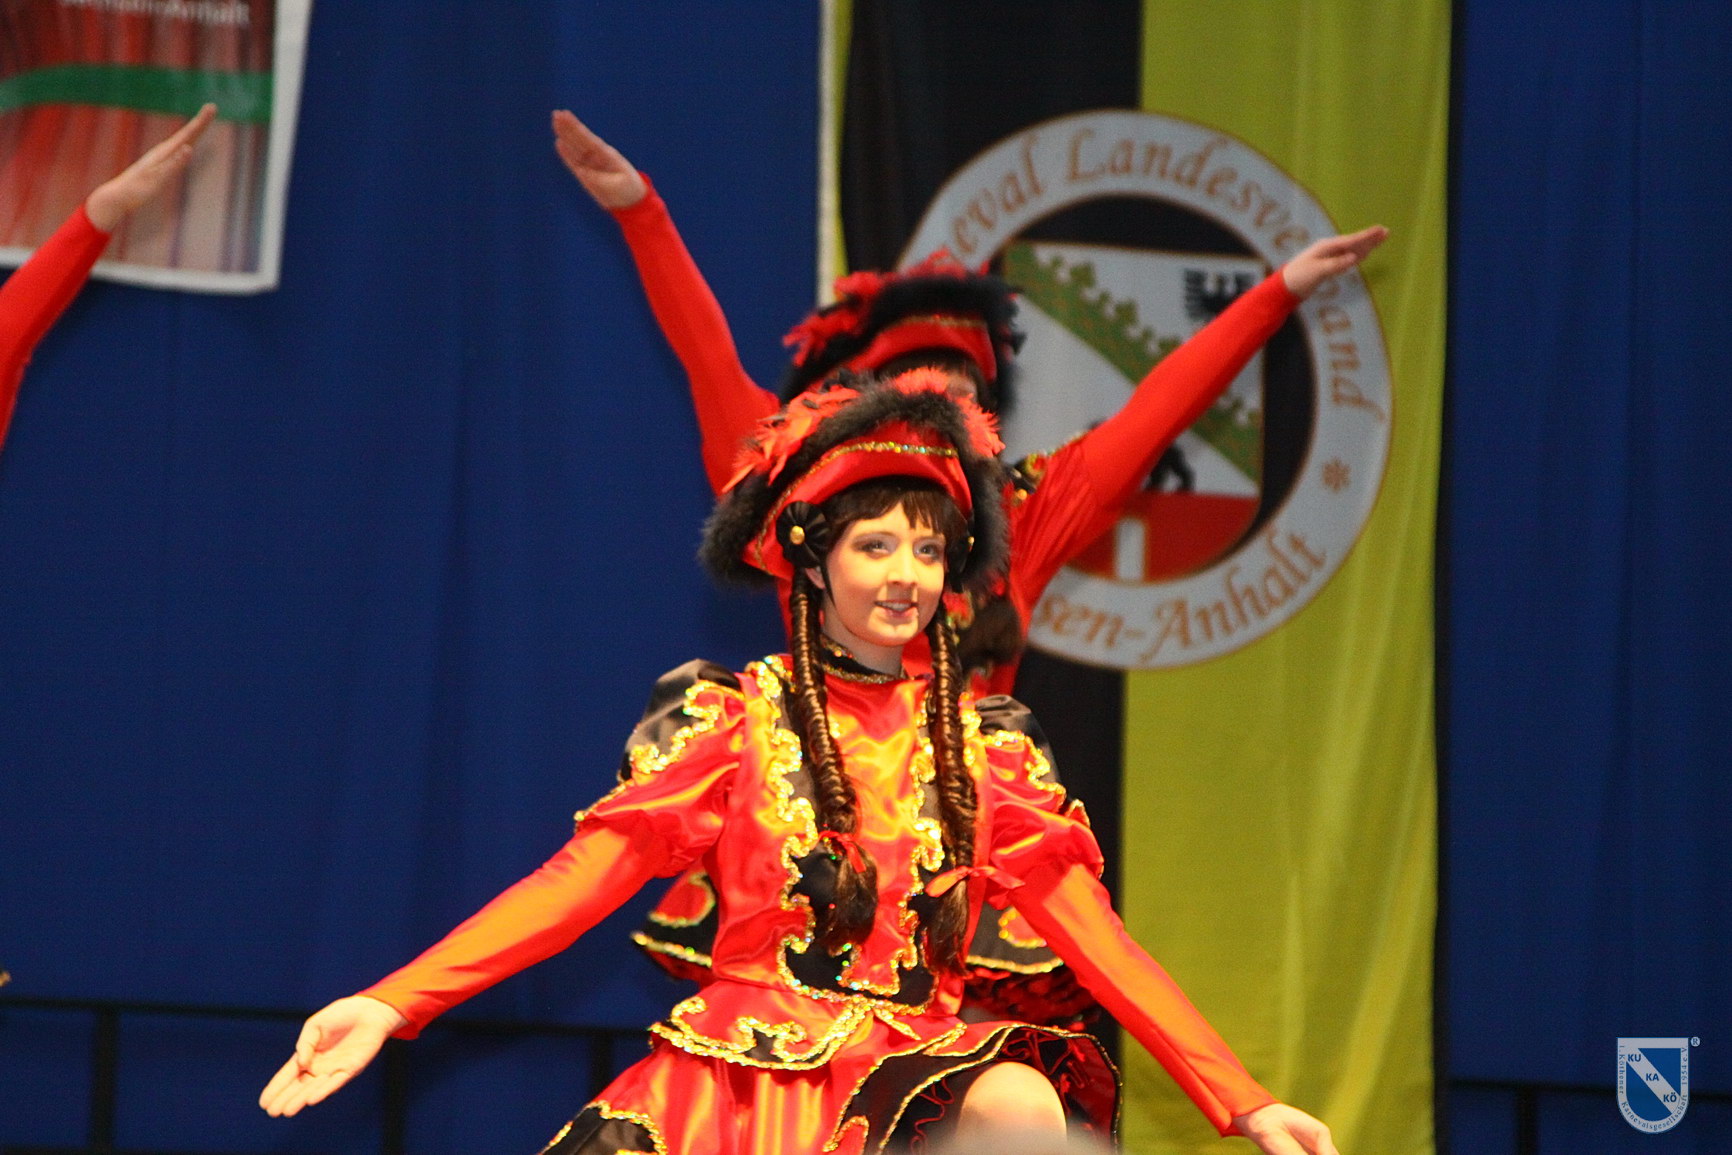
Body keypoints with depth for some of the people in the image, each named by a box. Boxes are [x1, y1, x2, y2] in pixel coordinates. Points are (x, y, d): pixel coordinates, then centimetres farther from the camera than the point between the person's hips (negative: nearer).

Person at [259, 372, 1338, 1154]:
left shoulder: (986, 745, 12)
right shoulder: (734, 719, 6)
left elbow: (1096, 933, 9)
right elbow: (580, 879, -2)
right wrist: (389, 1006, -15)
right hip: (749, 1067, -1)